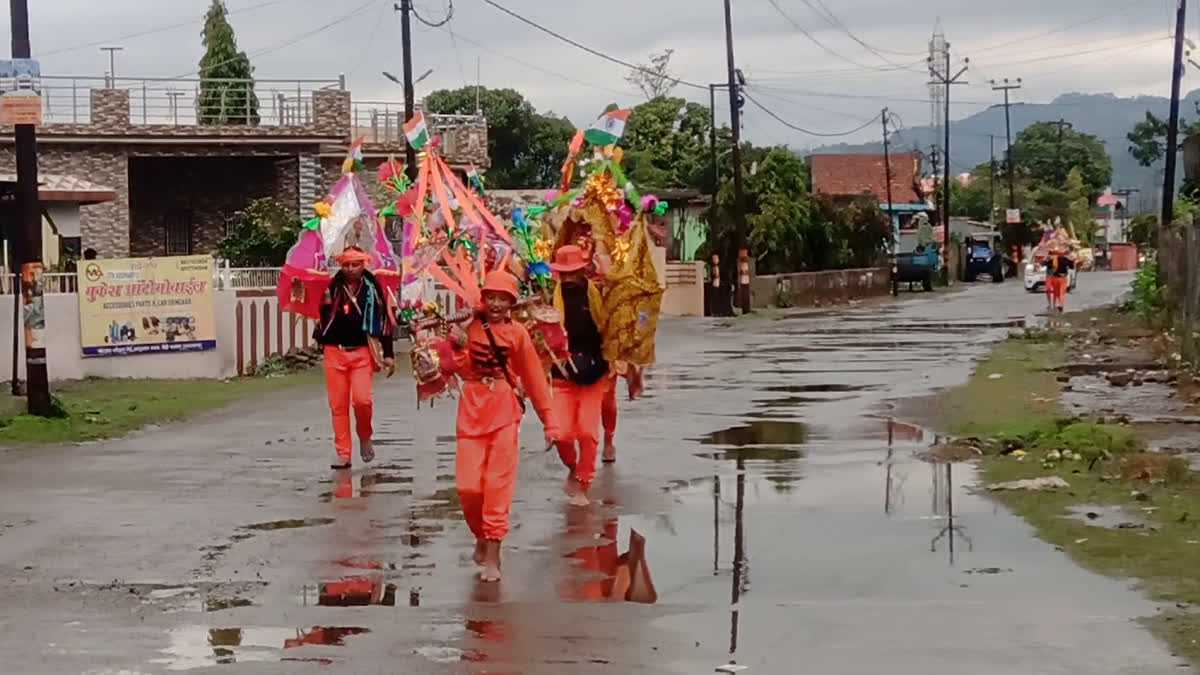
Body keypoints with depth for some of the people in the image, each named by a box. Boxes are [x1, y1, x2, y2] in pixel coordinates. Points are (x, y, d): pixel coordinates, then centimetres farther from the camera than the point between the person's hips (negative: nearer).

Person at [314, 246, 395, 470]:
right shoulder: (331, 287, 3)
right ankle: (343, 453, 10)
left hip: (362, 353, -2)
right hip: (334, 351, 2)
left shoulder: (372, 290, 2)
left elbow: (383, 322, 7)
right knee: (338, 405, 2)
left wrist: (388, 354, 6)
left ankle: (365, 437, 12)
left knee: (361, 399, -17)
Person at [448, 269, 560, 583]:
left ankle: (492, 556, 2)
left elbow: (534, 377, 2)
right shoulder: (470, 327, 3)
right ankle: (482, 536, 24)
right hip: (472, 411, 1)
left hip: (505, 412, -1)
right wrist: (459, 347, -20)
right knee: (467, 486, -3)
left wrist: (549, 420, 1)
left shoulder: (517, 333, 0)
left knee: (498, 485, -4)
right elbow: (463, 370, -1)